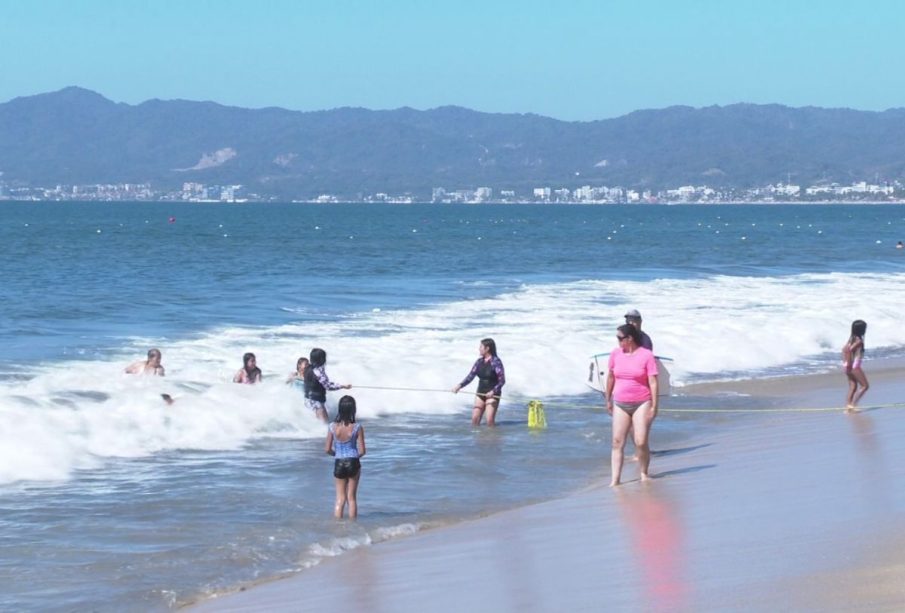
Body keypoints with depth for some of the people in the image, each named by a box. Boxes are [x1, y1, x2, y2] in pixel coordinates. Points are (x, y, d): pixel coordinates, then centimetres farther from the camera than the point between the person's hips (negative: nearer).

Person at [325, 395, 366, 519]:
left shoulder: (332, 427, -9)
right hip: (353, 463, -1)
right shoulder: (357, 428, -13)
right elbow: (362, 451, -9)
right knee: (352, 497, 11)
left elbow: (327, 449, -4)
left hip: (339, 464, 1)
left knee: (340, 498, 11)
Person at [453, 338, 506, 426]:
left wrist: (493, 391, -27)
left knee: (490, 421, -13)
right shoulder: (479, 362, 7)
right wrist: (459, 386, -8)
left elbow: (502, 381, -14)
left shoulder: (496, 362, -12)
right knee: (475, 419, 1)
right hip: (480, 393, 6)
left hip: (492, 394, -6)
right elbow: (470, 376, 6)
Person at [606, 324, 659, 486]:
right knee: (617, 442, -3)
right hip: (620, 404, 3)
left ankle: (644, 473, 15)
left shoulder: (646, 355, -7)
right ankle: (615, 479, -4)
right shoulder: (616, 354, 4)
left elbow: (653, 382, -7)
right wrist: (608, 399, 20)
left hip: (641, 404, -3)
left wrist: (654, 406, -11)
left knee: (641, 442, -6)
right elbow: (610, 377, 17)